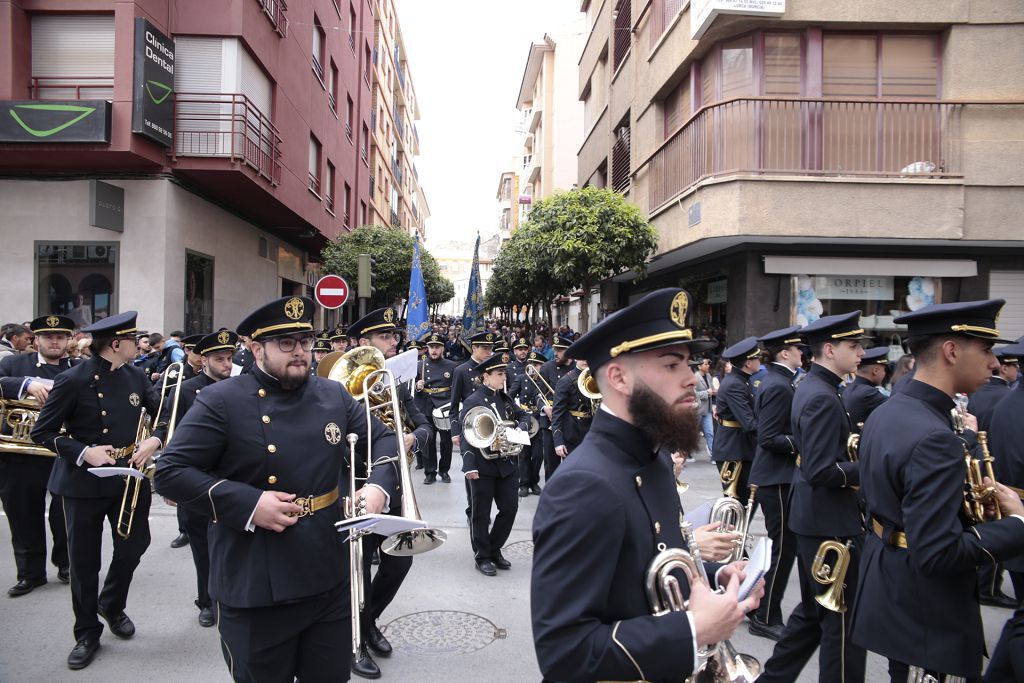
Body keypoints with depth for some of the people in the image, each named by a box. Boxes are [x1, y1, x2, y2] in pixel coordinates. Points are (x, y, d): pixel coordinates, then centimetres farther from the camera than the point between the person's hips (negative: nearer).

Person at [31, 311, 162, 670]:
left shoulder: (136, 376, 1)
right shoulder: (74, 380, -13)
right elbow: (42, 432, -9)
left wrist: (154, 441, -12)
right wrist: (84, 452, -21)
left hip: (129, 478, 4)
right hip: (84, 482, -4)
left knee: (133, 547, 11)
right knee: (84, 561, 9)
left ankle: (111, 605, 39)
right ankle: (87, 633, 27)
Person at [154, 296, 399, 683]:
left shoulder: (334, 395, 4)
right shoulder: (220, 402, -10)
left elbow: (383, 439, 11)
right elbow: (169, 472, -12)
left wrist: (378, 486, -10)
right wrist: (248, 503, -22)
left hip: (331, 582, 4)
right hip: (256, 592, -4)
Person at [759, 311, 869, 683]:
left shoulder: (809, 387, 10)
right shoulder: (823, 398, -21)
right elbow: (822, 472, -26)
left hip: (814, 516, 10)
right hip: (830, 522, -10)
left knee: (813, 611, 21)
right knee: (844, 619, 3)